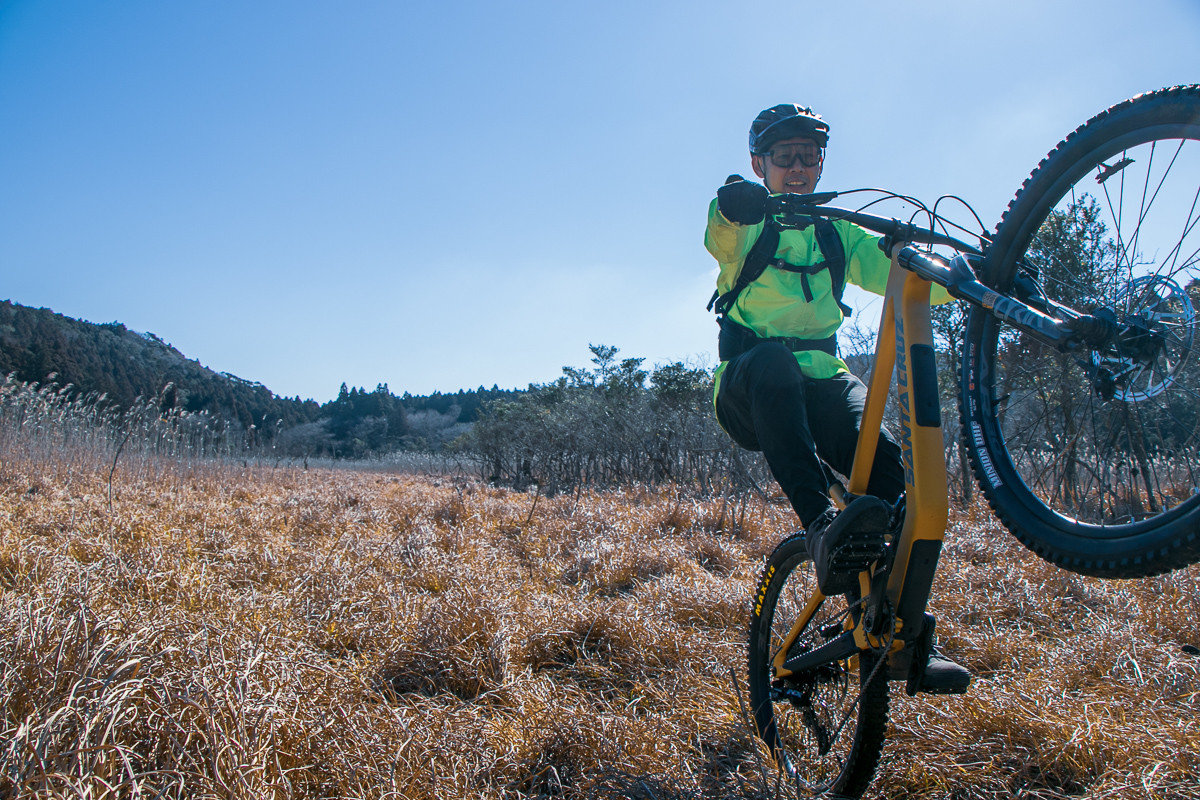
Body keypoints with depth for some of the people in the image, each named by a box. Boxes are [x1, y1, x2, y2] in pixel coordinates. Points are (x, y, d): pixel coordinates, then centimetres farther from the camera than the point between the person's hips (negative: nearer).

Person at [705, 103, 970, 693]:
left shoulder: (837, 233, 18)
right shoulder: (743, 223, 7)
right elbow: (726, 220, -21)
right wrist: (740, 201, -45)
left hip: (822, 380, 3)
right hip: (749, 392, -3)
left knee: (885, 457, -27)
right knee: (771, 359, -40)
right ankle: (822, 530, -51)